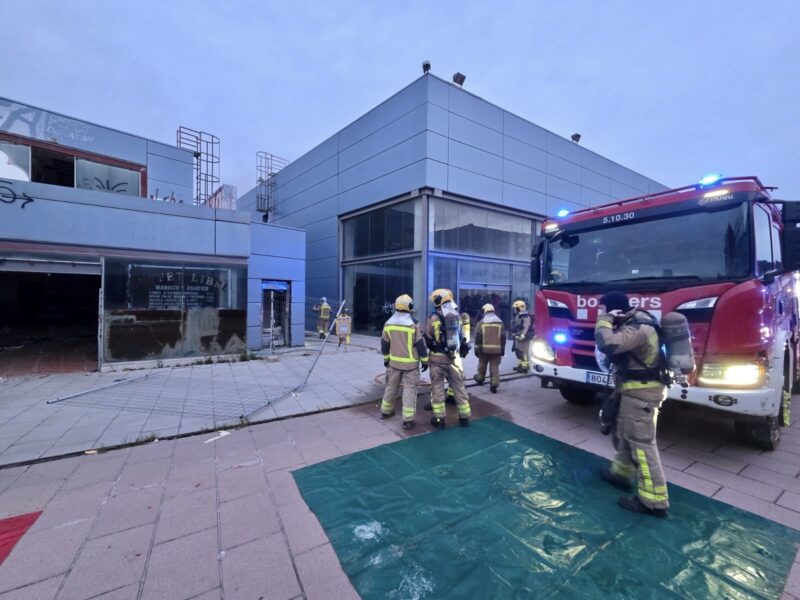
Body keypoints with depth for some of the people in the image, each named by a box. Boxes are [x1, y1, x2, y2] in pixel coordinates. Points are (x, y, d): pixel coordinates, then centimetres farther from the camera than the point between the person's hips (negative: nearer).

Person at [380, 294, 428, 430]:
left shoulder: (388, 324, -1)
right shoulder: (413, 324, -15)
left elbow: (384, 344, 7)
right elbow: (420, 344, -11)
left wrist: (386, 359, 20)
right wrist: (425, 361, 0)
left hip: (394, 362, 5)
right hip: (410, 363, -4)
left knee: (391, 386, 19)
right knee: (409, 390, 1)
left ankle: (386, 411, 35)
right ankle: (408, 420, 2)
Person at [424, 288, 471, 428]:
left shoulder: (433, 318, -10)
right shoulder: (458, 316, 4)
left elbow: (428, 340, -3)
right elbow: (463, 338, 11)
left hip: (438, 358, -4)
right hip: (454, 357, 4)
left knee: (437, 387, 6)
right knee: (459, 386, 13)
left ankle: (439, 419, 11)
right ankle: (464, 417, 21)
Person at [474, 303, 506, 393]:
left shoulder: (481, 323, -2)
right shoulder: (500, 323, 7)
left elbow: (478, 337, -5)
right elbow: (503, 338, 8)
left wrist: (477, 349, 1)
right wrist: (502, 350, 15)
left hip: (484, 349, -1)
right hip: (497, 349, 1)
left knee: (482, 365, 18)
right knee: (495, 367, 3)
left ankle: (480, 378, 36)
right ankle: (494, 385, -3)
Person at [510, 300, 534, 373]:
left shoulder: (526, 317, -15)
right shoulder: (517, 316, 15)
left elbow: (526, 328, -24)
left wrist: (522, 336, -28)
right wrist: (514, 334, 21)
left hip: (524, 338, -10)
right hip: (518, 338, 10)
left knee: (524, 352, -6)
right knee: (518, 352, 17)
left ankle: (525, 367, 0)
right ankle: (520, 365, 28)